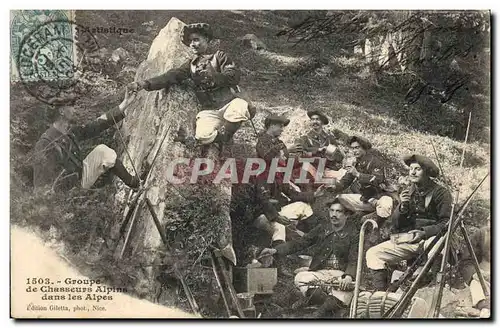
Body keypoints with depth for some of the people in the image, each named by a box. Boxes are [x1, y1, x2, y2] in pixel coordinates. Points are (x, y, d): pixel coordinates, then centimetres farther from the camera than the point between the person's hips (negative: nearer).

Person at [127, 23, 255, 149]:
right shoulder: (191, 65, 18)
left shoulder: (219, 56, 9)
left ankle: (224, 134, -13)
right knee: (204, 135, -31)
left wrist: (212, 77, -19)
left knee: (241, 108, -37)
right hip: (210, 111, 1)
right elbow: (171, 76, 5)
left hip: (230, 103, -1)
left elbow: (234, 76, -4)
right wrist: (147, 83, -9)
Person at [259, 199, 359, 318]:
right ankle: (335, 302, -28)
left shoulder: (353, 234, 0)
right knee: (299, 278, -26)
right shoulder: (322, 229, 10)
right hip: (320, 272, 3)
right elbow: (299, 243, 5)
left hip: (341, 273, -3)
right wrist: (276, 250, -9)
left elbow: (354, 260, -8)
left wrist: (348, 276, -31)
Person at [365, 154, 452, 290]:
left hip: (430, 237, -5)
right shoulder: (407, 193, 15)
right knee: (372, 254, -12)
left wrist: (425, 232, -20)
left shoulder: (440, 192, -1)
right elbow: (396, 226, 11)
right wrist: (402, 206, -7)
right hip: (407, 239, 5)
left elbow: (446, 222, -7)